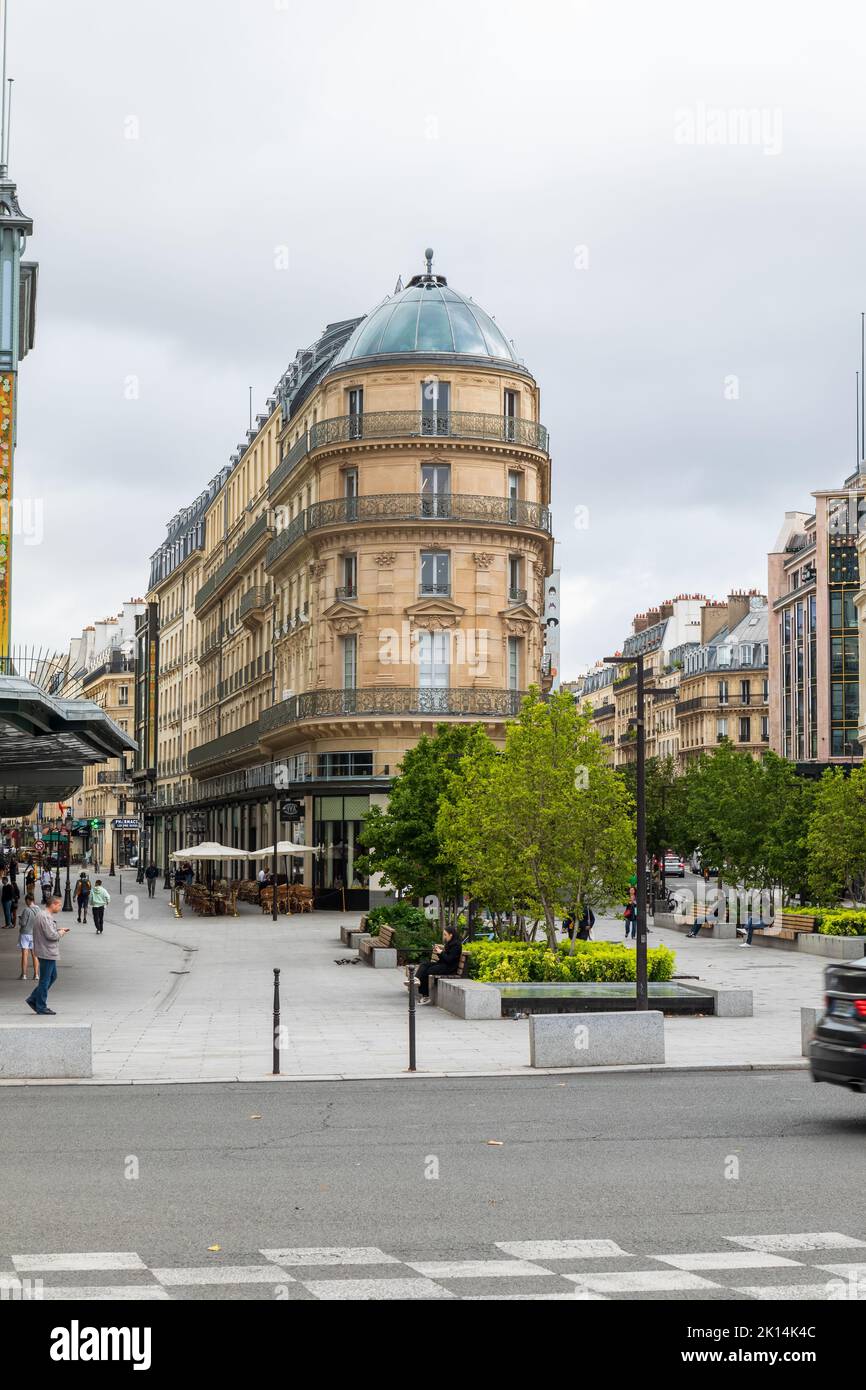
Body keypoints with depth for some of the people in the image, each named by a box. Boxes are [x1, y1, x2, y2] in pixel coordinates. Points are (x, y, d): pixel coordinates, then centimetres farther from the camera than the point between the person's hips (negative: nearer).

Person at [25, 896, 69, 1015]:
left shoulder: (41, 914, 13)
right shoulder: (45, 917, -21)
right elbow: (51, 935, -24)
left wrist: (58, 929, 11)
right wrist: (60, 933, -6)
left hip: (48, 953, 11)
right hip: (47, 953, -11)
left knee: (52, 976, 19)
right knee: (45, 980, -2)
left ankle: (33, 999, 22)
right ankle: (41, 1007, 6)